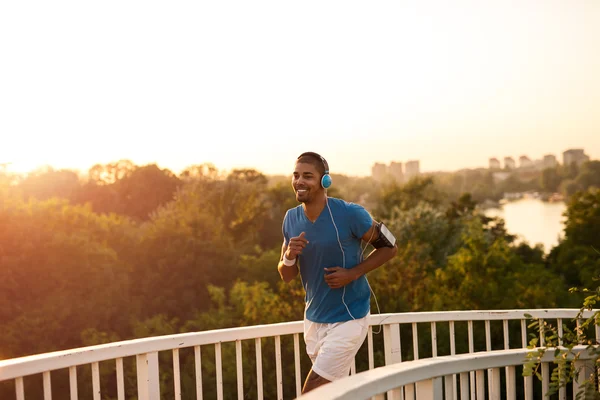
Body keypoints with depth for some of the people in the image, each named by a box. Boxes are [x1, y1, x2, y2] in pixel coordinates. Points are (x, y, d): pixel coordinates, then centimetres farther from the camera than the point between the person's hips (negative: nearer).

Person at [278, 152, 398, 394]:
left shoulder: (350, 214, -17)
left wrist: (352, 273, -18)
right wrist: (289, 256, -17)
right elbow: (286, 276, 6)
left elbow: (389, 247, -6)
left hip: (348, 318, -6)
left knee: (311, 394, -10)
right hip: (314, 318, 6)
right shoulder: (291, 219, 0)